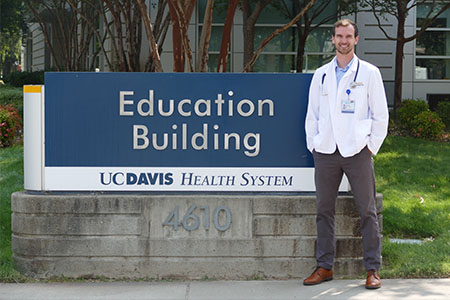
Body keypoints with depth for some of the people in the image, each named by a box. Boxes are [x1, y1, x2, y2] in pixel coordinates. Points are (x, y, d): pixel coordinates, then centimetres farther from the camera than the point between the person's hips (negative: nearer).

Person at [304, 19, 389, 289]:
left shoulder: (369, 73, 5)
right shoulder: (321, 75, 13)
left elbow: (380, 115, 4)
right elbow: (312, 115, 15)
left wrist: (372, 146, -2)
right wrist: (313, 145, 6)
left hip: (357, 151, -3)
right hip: (326, 151, 3)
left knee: (367, 211, -1)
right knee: (324, 210, 5)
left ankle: (373, 270, 6)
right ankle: (325, 267, 14)